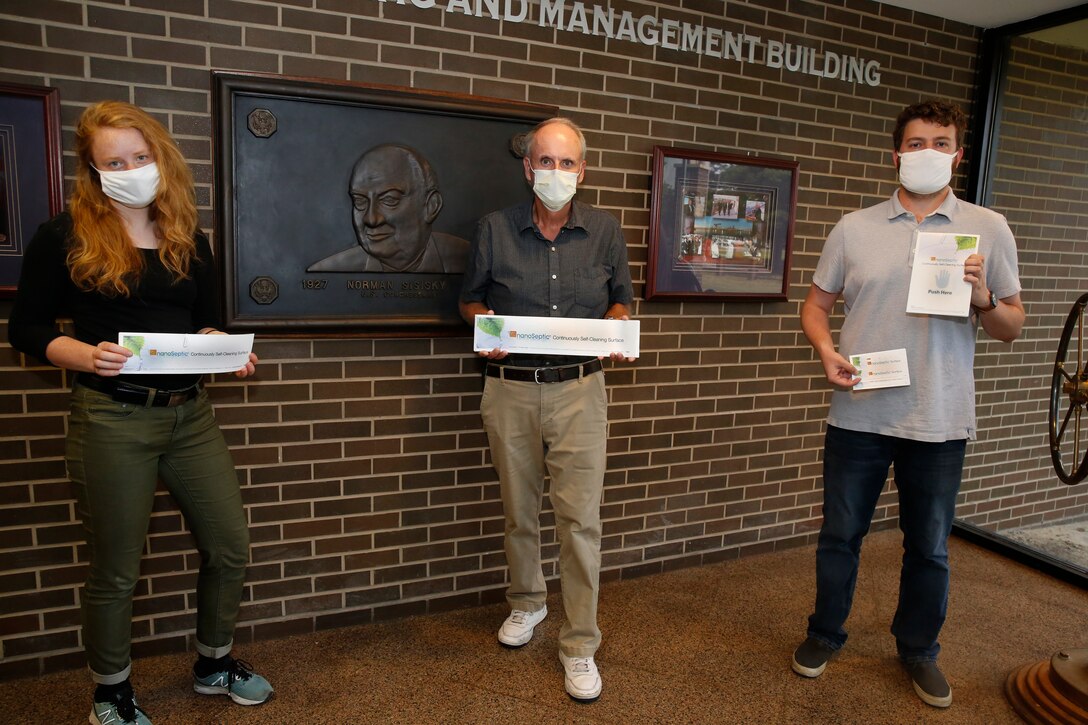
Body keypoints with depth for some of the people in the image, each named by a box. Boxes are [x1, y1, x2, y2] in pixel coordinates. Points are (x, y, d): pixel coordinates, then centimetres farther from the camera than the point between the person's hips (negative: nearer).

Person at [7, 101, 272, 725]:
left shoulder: (188, 239, 9)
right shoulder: (66, 236, -4)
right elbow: (26, 328, -1)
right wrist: (88, 356, -19)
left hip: (190, 413, 5)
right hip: (112, 418, -4)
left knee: (231, 547, 10)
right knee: (116, 571, 9)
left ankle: (214, 664, 35)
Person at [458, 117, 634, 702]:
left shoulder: (604, 230, 5)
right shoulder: (495, 229, 2)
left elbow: (620, 299, 14)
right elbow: (471, 298, 11)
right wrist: (486, 326, -10)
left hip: (578, 390, 0)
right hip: (510, 390, 1)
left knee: (580, 516, -3)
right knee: (519, 510, 15)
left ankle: (579, 643, 13)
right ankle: (527, 601, 40)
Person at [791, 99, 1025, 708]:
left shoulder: (988, 229, 4)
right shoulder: (855, 228, 5)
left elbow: (1012, 328, 6)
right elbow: (817, 304, 8)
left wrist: (983, 299, -15)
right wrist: (827, 351, -12)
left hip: (940, 421, 0)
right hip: (859, 414, 0)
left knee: (930, 548, 14)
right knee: (840, 536, 12)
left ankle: (919, 648, 36)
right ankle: (826, 633, 34)